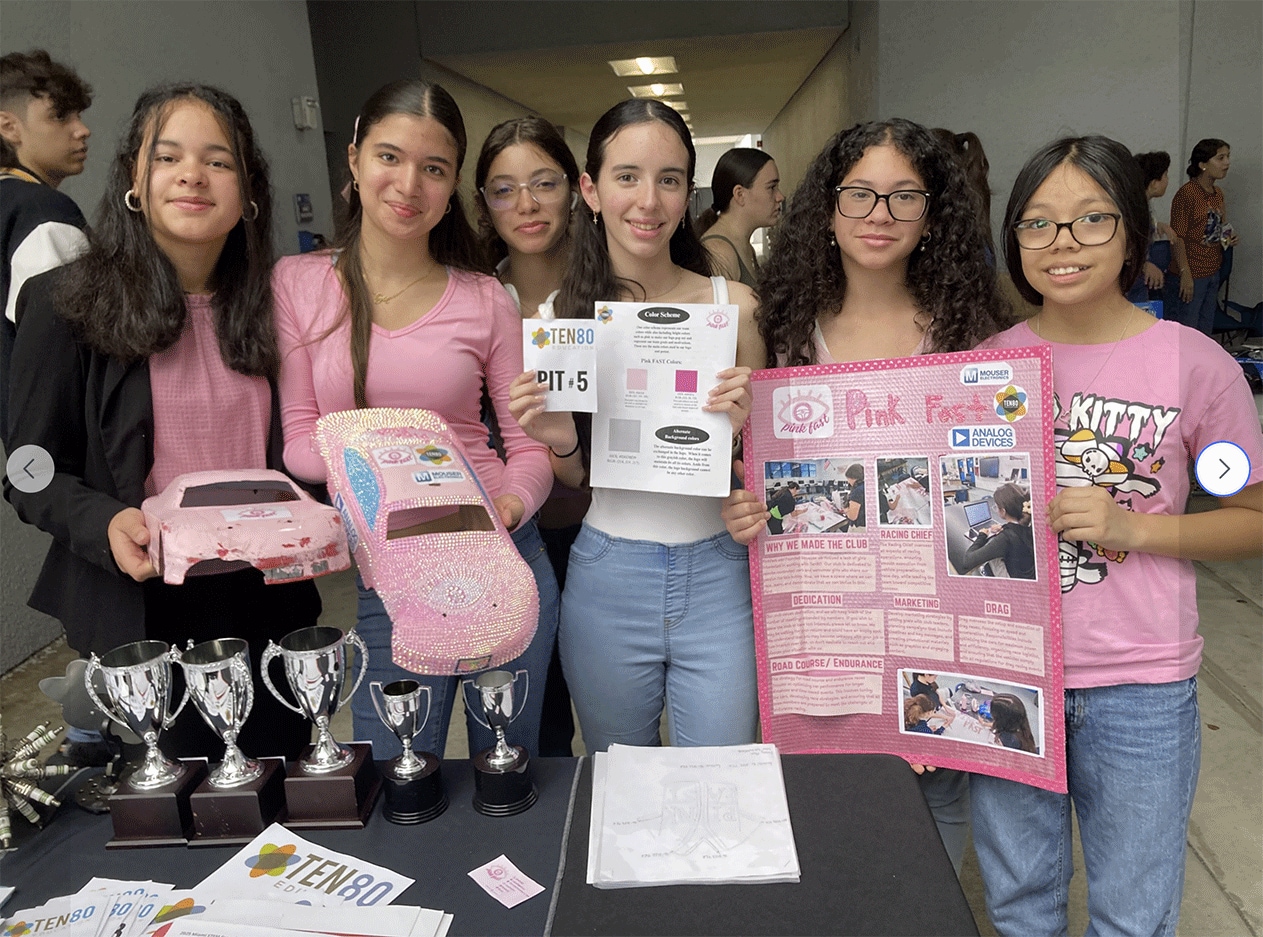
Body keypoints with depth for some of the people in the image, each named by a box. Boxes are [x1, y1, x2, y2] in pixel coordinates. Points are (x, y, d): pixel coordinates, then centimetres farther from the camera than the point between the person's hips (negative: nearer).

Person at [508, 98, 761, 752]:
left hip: (716, 576, -1)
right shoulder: (564, 310, -1)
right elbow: (577, 478, 7)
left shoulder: (734, 305, -4)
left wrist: (744, 424, -16)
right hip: (607, 580, 1)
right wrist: (560, 441, -14)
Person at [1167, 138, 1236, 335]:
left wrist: (1227, 238, 2)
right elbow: (1177, 238, -16)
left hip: (1212, 272, 8)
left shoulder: (1218, 193, 10)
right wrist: (1185, 275, -20)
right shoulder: (1186, 193, -15)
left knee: (1205, 328, 14)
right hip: (1192, 274, -8)